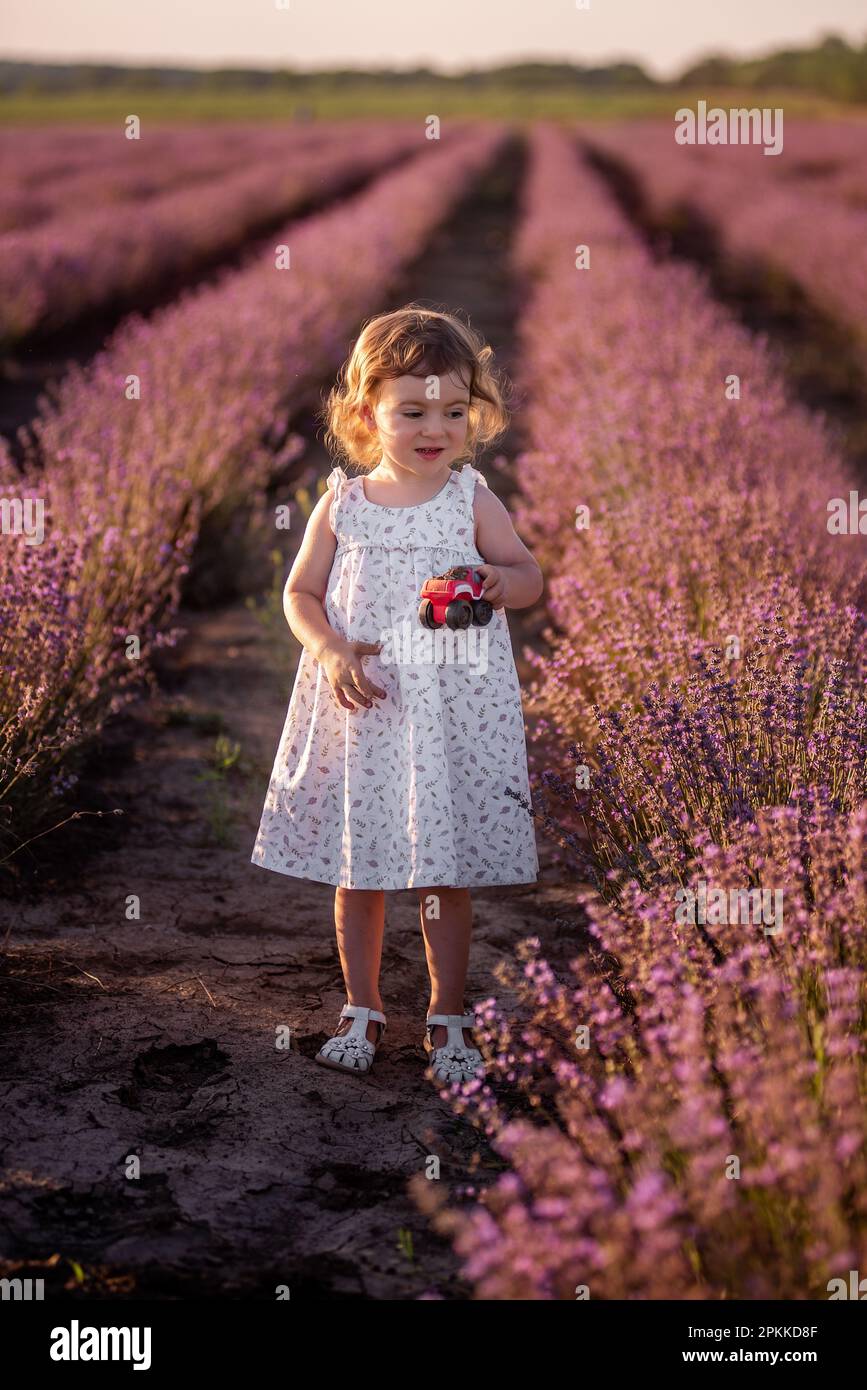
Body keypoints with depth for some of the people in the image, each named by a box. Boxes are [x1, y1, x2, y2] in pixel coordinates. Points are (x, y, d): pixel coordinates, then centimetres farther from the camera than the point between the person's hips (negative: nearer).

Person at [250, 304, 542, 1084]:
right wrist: (330, 650, -10)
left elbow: (530, 575, 5)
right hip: (358, 708, 1)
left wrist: (498, 583, -17)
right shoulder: (341, 505, 3)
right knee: (356, 868, 8)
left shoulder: (472, 500, 2)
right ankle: (363, 1010, 24)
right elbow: (300, 593, 8)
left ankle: (448, 1018, 19)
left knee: (448, 872, 4)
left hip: (451, 712, -1)